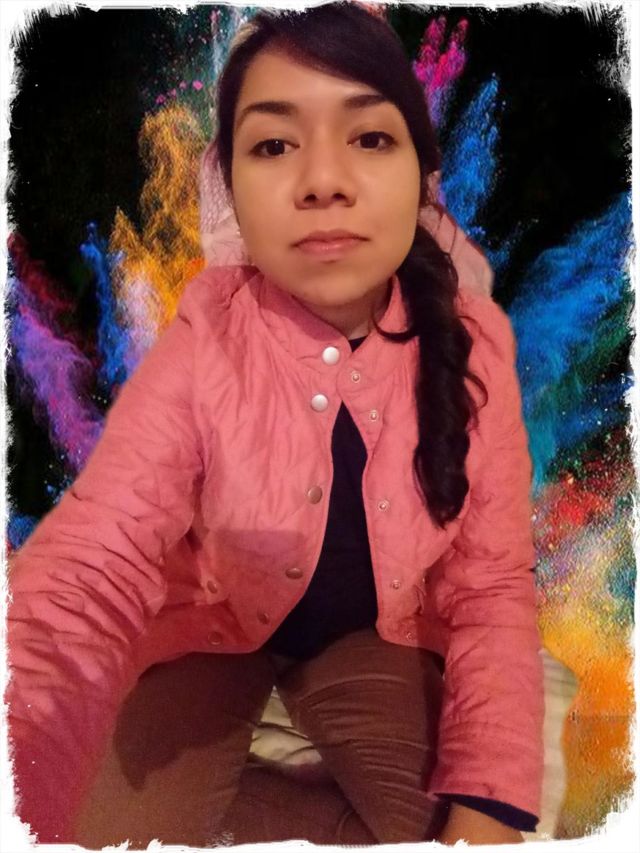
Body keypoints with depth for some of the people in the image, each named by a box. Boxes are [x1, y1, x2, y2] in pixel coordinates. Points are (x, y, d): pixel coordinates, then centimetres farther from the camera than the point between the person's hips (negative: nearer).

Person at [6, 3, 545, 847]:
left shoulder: (472, 340, -17)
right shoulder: (203, 339, -23)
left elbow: (492, 584, -14)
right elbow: (91, 568, -36)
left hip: (379, 630, 2)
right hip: (214, 624, -1)